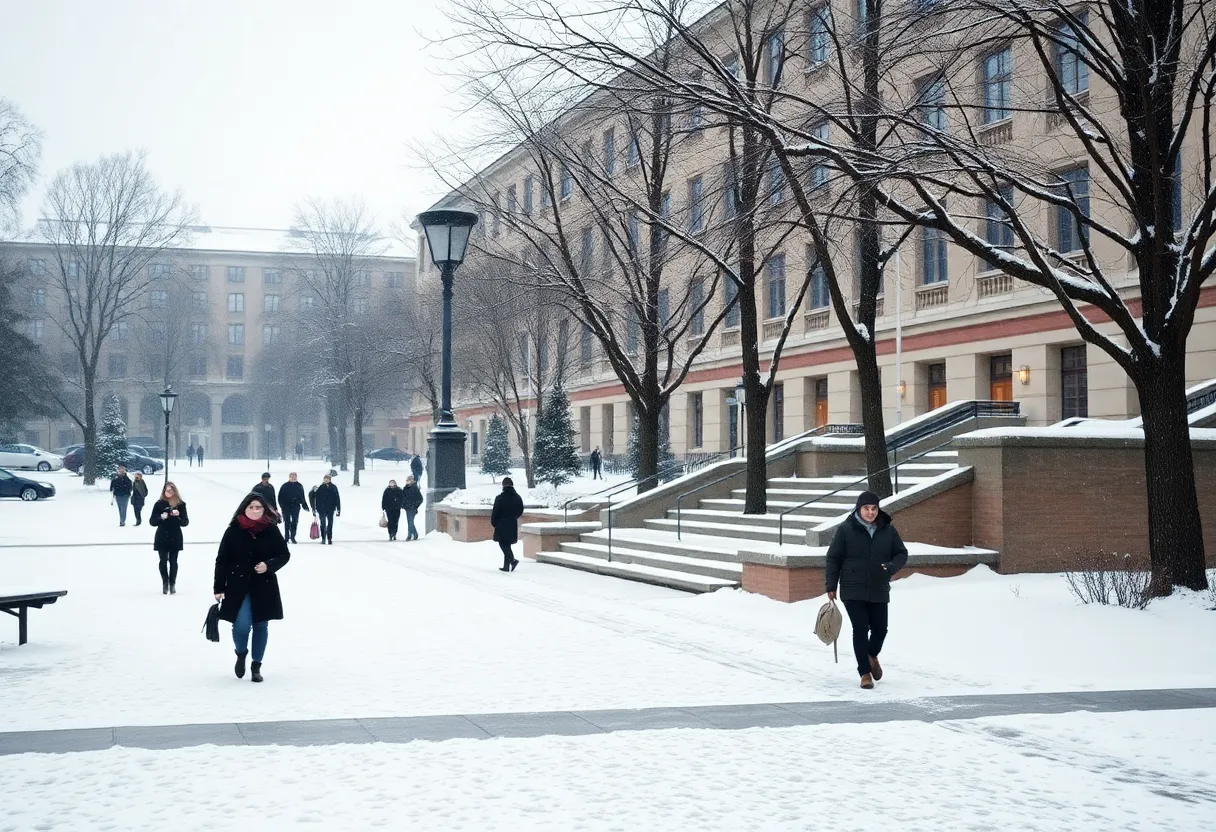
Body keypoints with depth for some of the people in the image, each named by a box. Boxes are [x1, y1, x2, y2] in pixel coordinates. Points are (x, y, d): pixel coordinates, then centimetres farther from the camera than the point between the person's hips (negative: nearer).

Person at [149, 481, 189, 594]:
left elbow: (185, 522, -4)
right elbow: (152, 521, -4)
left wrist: (178, 515, -22)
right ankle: (165, 584, 15)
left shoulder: (180, 504, -3)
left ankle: (172, 584, 14)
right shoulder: (159, 504, -4)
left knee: (173, 561, 5)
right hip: (162, 538, 0)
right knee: (163, 561, 3)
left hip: (175, 538, 0)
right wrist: (161, 517, -22)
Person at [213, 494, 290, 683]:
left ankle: (257, 666, 24)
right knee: (241, 626, -12)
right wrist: (219, 588, -3)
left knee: (260, 626, 8)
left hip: (264, 587, 1)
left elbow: (284, 555, 5)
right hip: (238, 586, -1)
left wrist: (269, 565, -15)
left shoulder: (271, 530, -3)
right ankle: (241, 653, 21)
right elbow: (222, 560, -1)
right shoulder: (233, 530, -5)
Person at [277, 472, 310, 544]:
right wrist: (282, 505, -11)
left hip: (295, 507, 2)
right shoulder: (284, 486, 0)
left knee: (295, 523, 1)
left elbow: (302, 497, 11)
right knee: (287, 523, 3)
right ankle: (286, 538, 9)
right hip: (286, 507, -2)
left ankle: (293, 537, 9)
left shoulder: (299, 486, 7)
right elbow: (280, 497, 0)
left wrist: (305, 506, 6)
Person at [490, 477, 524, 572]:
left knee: (503, 544, 1)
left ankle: (512, 560, -19)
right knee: (507, 545, 14)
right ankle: (506, 566, 15)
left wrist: (493, 523, 6)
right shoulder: (518, 498, 2)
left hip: (502, 526, -5)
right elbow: (520, 512, 11)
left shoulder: (499, 498, -12)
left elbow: (495, 513, -9)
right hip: (513, 526, 5)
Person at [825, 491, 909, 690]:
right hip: (853, 592, -3)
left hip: (879, 592, 3)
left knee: (880, 629, 6)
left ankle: (872, 656, 39)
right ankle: (865, 672, 6)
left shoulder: (888, 530, 3)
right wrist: (831, 585, -5)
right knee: (860, 630, -4)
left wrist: (891, 566, -13)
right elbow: (833, 558, -1)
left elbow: (902, 553, 9)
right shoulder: (845, 529, -5)